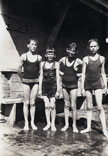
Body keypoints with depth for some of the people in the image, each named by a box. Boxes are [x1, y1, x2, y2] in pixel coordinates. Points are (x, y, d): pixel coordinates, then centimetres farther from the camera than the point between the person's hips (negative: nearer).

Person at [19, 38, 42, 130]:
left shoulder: (39, 57, 2)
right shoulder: (24, 56, -2)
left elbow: (40, 70, 11)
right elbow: (19, 69, 6)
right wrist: (22, 77, 10)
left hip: (35, 81, 1)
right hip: (26, 81, -1)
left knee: (32, 103, 5)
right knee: (26, 103, 4)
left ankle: (32, 122, 15)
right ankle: (26, 123, 13)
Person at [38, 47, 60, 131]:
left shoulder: (56, 64, 1)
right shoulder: (42, 63, 8)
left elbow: (57, 77, 0)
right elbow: (41, 76, 10)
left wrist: (58, 90, -4)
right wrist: (40, 88, 7)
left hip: (53, 86, -2)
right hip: (45, 86, 2)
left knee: (52, 106, 0)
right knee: (46, 106, 3)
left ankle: (53, 124, 14)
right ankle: (48, 123, 16)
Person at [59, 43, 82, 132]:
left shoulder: (78, 61, -7)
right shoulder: (63, 59, 2)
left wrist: (78, 74, -10)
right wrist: (61, 72, 4)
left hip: (73, 85, -3)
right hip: (65, 84, 3)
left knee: (73, 105, -1)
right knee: (66, 105, 10)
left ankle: (74, 125, 14)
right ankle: (66, 124, 21)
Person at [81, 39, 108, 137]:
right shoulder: (86, 59, 0)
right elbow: (83, 74, 0)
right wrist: (82, 87, -4)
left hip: (97, 83, 0)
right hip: (87, 84, 1)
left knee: (99, 106, -8)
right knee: (89, 107, 8)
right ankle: (88, 127, 18)